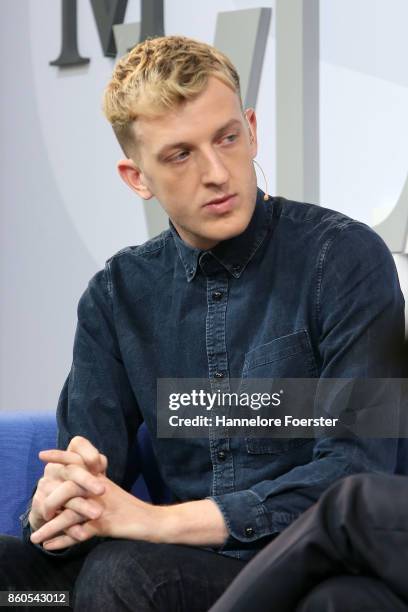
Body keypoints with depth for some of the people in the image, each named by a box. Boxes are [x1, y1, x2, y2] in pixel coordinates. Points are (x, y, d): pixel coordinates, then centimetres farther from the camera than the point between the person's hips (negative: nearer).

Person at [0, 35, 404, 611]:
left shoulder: (345, 257, -6)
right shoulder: (117, 294, 9)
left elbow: (356, 468, -14)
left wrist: (161, 520, -20)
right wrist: (55, 505, -22)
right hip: (185, 562, 4)